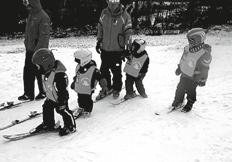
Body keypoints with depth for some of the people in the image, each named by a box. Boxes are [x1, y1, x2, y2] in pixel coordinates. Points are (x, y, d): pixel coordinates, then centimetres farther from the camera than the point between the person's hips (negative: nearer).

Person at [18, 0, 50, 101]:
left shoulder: (43, 17, -17)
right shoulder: (31, 15, 11)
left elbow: (44, 36, -21)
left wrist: (38, 50, -22)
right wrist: (27, 44, 19)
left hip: (38, 51, -8)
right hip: (30, 49, 9)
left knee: (39, 72, 3)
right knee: (27, 72, 10)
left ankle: (44, 92, 21)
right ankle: (28, 94, 19)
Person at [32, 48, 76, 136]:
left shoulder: (59, 75, -34)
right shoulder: (46, 72, -4)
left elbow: (62, 91, -29)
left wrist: (61, 103, -24)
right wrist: (47, 95, 23)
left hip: (60, 99, -9)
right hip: (50, 98, 9)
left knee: (64, 111, 3)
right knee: (47, 109, 17)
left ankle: (71, 127, 21)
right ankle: (48, 124, 38)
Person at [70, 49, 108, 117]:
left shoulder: (93, 70, -26)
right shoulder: (79, 67, -4)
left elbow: (100, 78, -20)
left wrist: (104, 86, -23)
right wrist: (74, 83, 22)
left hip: (88, 90, -6)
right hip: (79, 89, 6)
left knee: (87, 100, 10)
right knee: (80, 99, 21)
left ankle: (88, 111, 30)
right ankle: (81, 108, 45)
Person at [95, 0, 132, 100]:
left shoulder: (125, 16, -11)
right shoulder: (104, 13, 1)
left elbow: (128, 33, -8)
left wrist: (127, 48, -9)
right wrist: (99, 41, 13)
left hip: (118, 50, -4)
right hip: (105, 49, 4)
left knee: (116, 71, 8)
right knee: (104, 70, 12)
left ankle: (117, 89, 29)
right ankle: (107, 88, 31)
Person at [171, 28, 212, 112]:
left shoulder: (204, 54, -30)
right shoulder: (187, 48, -11)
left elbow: (204, 69, -18)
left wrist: (203, 80, -10)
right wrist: (179, 68, 17)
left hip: (194, 78, -6)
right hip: (184, 74, 6)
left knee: (190, 91, 14)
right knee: (180, 89, 20)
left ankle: (189, 104, 40)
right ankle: (178, 101, 43)